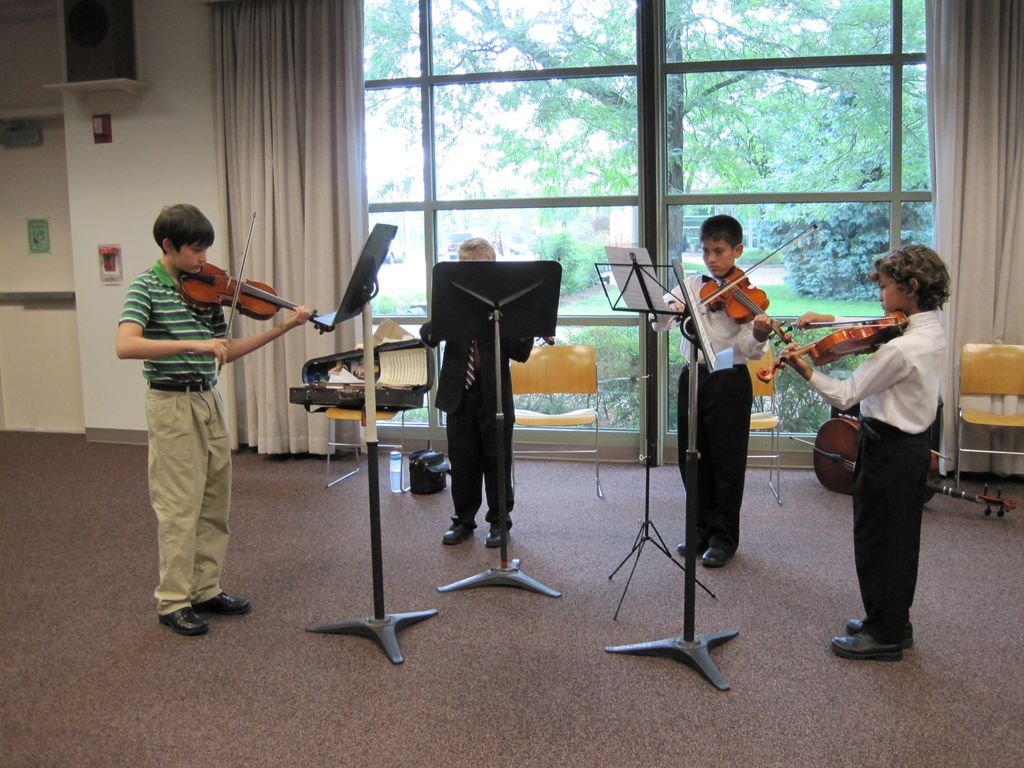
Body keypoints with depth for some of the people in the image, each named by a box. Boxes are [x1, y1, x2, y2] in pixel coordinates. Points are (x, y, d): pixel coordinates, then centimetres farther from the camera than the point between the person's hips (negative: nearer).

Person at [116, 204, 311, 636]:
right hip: (172, 404, -6)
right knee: (179, 507, -1)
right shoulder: (147, 287, -9)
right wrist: (193, 344, -32)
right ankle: (173, 603, 11)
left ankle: (207, 590, 24)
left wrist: (283, 328, 3)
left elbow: (224, 351, 11)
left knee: (214, 503, 11)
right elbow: (126, 346, -24)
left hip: (209, 400, 7)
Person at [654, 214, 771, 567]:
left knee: (727, 463, 3)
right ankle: (701, 530, 27)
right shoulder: (690, 286, 7)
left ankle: (724, 538, 16)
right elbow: (658, 322, -2)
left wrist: (758, 335, -35)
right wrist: (672, 308, -22)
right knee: (693, 459, 12)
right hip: (692, 377, 5)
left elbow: (749, 350, -14)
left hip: (729, 382, -5)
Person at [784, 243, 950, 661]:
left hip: (888, 450, -10)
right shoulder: (931, 331, 4)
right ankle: (895, 623, 33)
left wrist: (805, 371, -17)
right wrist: (828, 319, 9)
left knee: (876, 540, 4)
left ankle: (884, 634, 16)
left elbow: (846, 395, -21)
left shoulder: (901, 349, -26)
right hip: (913, 445, 10)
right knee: (899, 540, 19)